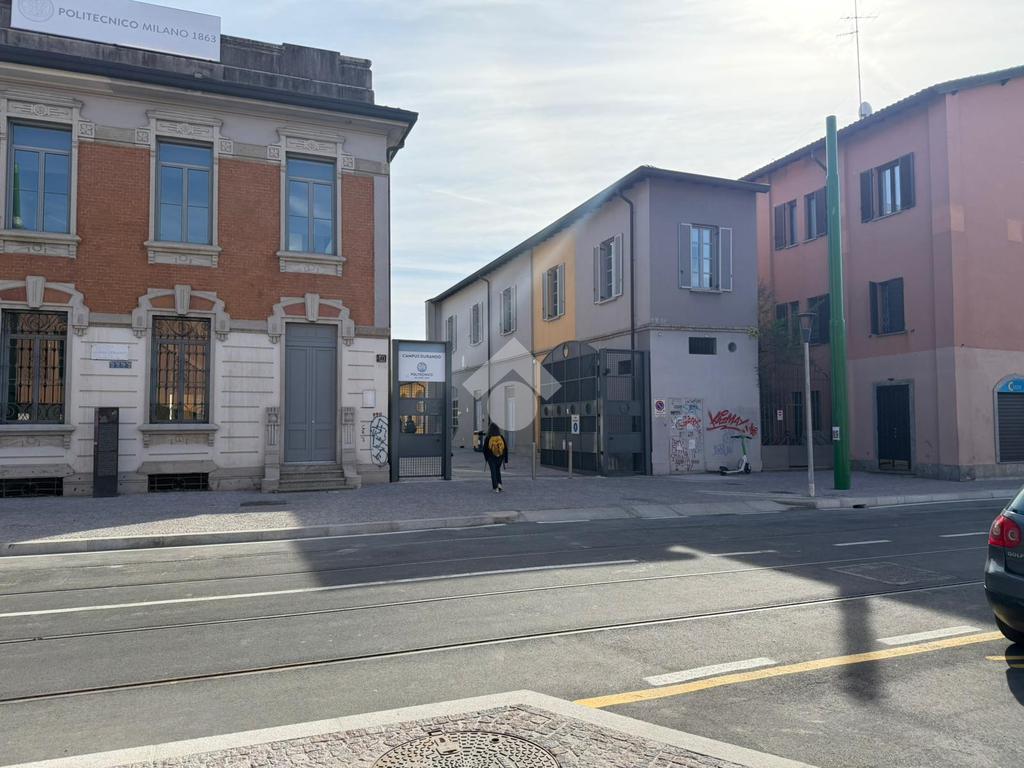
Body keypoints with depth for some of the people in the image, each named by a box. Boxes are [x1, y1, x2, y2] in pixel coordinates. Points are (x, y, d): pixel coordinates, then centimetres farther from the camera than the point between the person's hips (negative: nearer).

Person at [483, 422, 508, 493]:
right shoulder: (501, 438, -7)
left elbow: (485, 449, -6)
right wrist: (506, 459, 4)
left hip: (491, 458, -2)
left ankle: (496, 488, 0)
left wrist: (486, 458, 12)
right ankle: (499, 484, 7)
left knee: (493, 472, 7)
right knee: (498, 470, 23)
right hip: (500, 457, 2)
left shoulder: (487, 438, -12)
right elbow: (506, 449, -4)